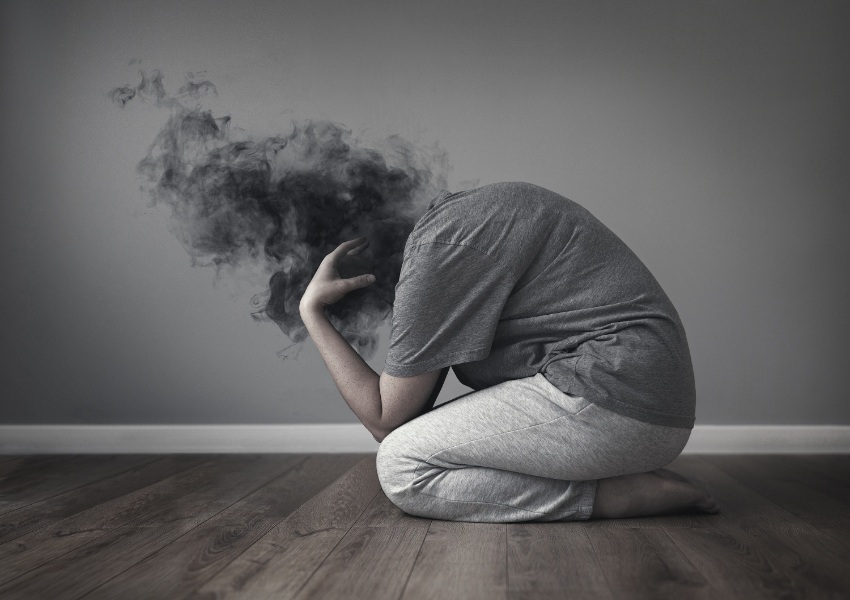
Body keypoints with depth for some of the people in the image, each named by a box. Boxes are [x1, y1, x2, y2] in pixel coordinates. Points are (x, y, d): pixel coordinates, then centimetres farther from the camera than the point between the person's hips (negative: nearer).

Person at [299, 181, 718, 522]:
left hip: (613, 397, -10)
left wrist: (312, 311, 0)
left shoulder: (440, 243, -12)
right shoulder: (458, 215, 19)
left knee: (400, 467, -10)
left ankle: (616, 495, -9)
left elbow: (386, 419, -5)